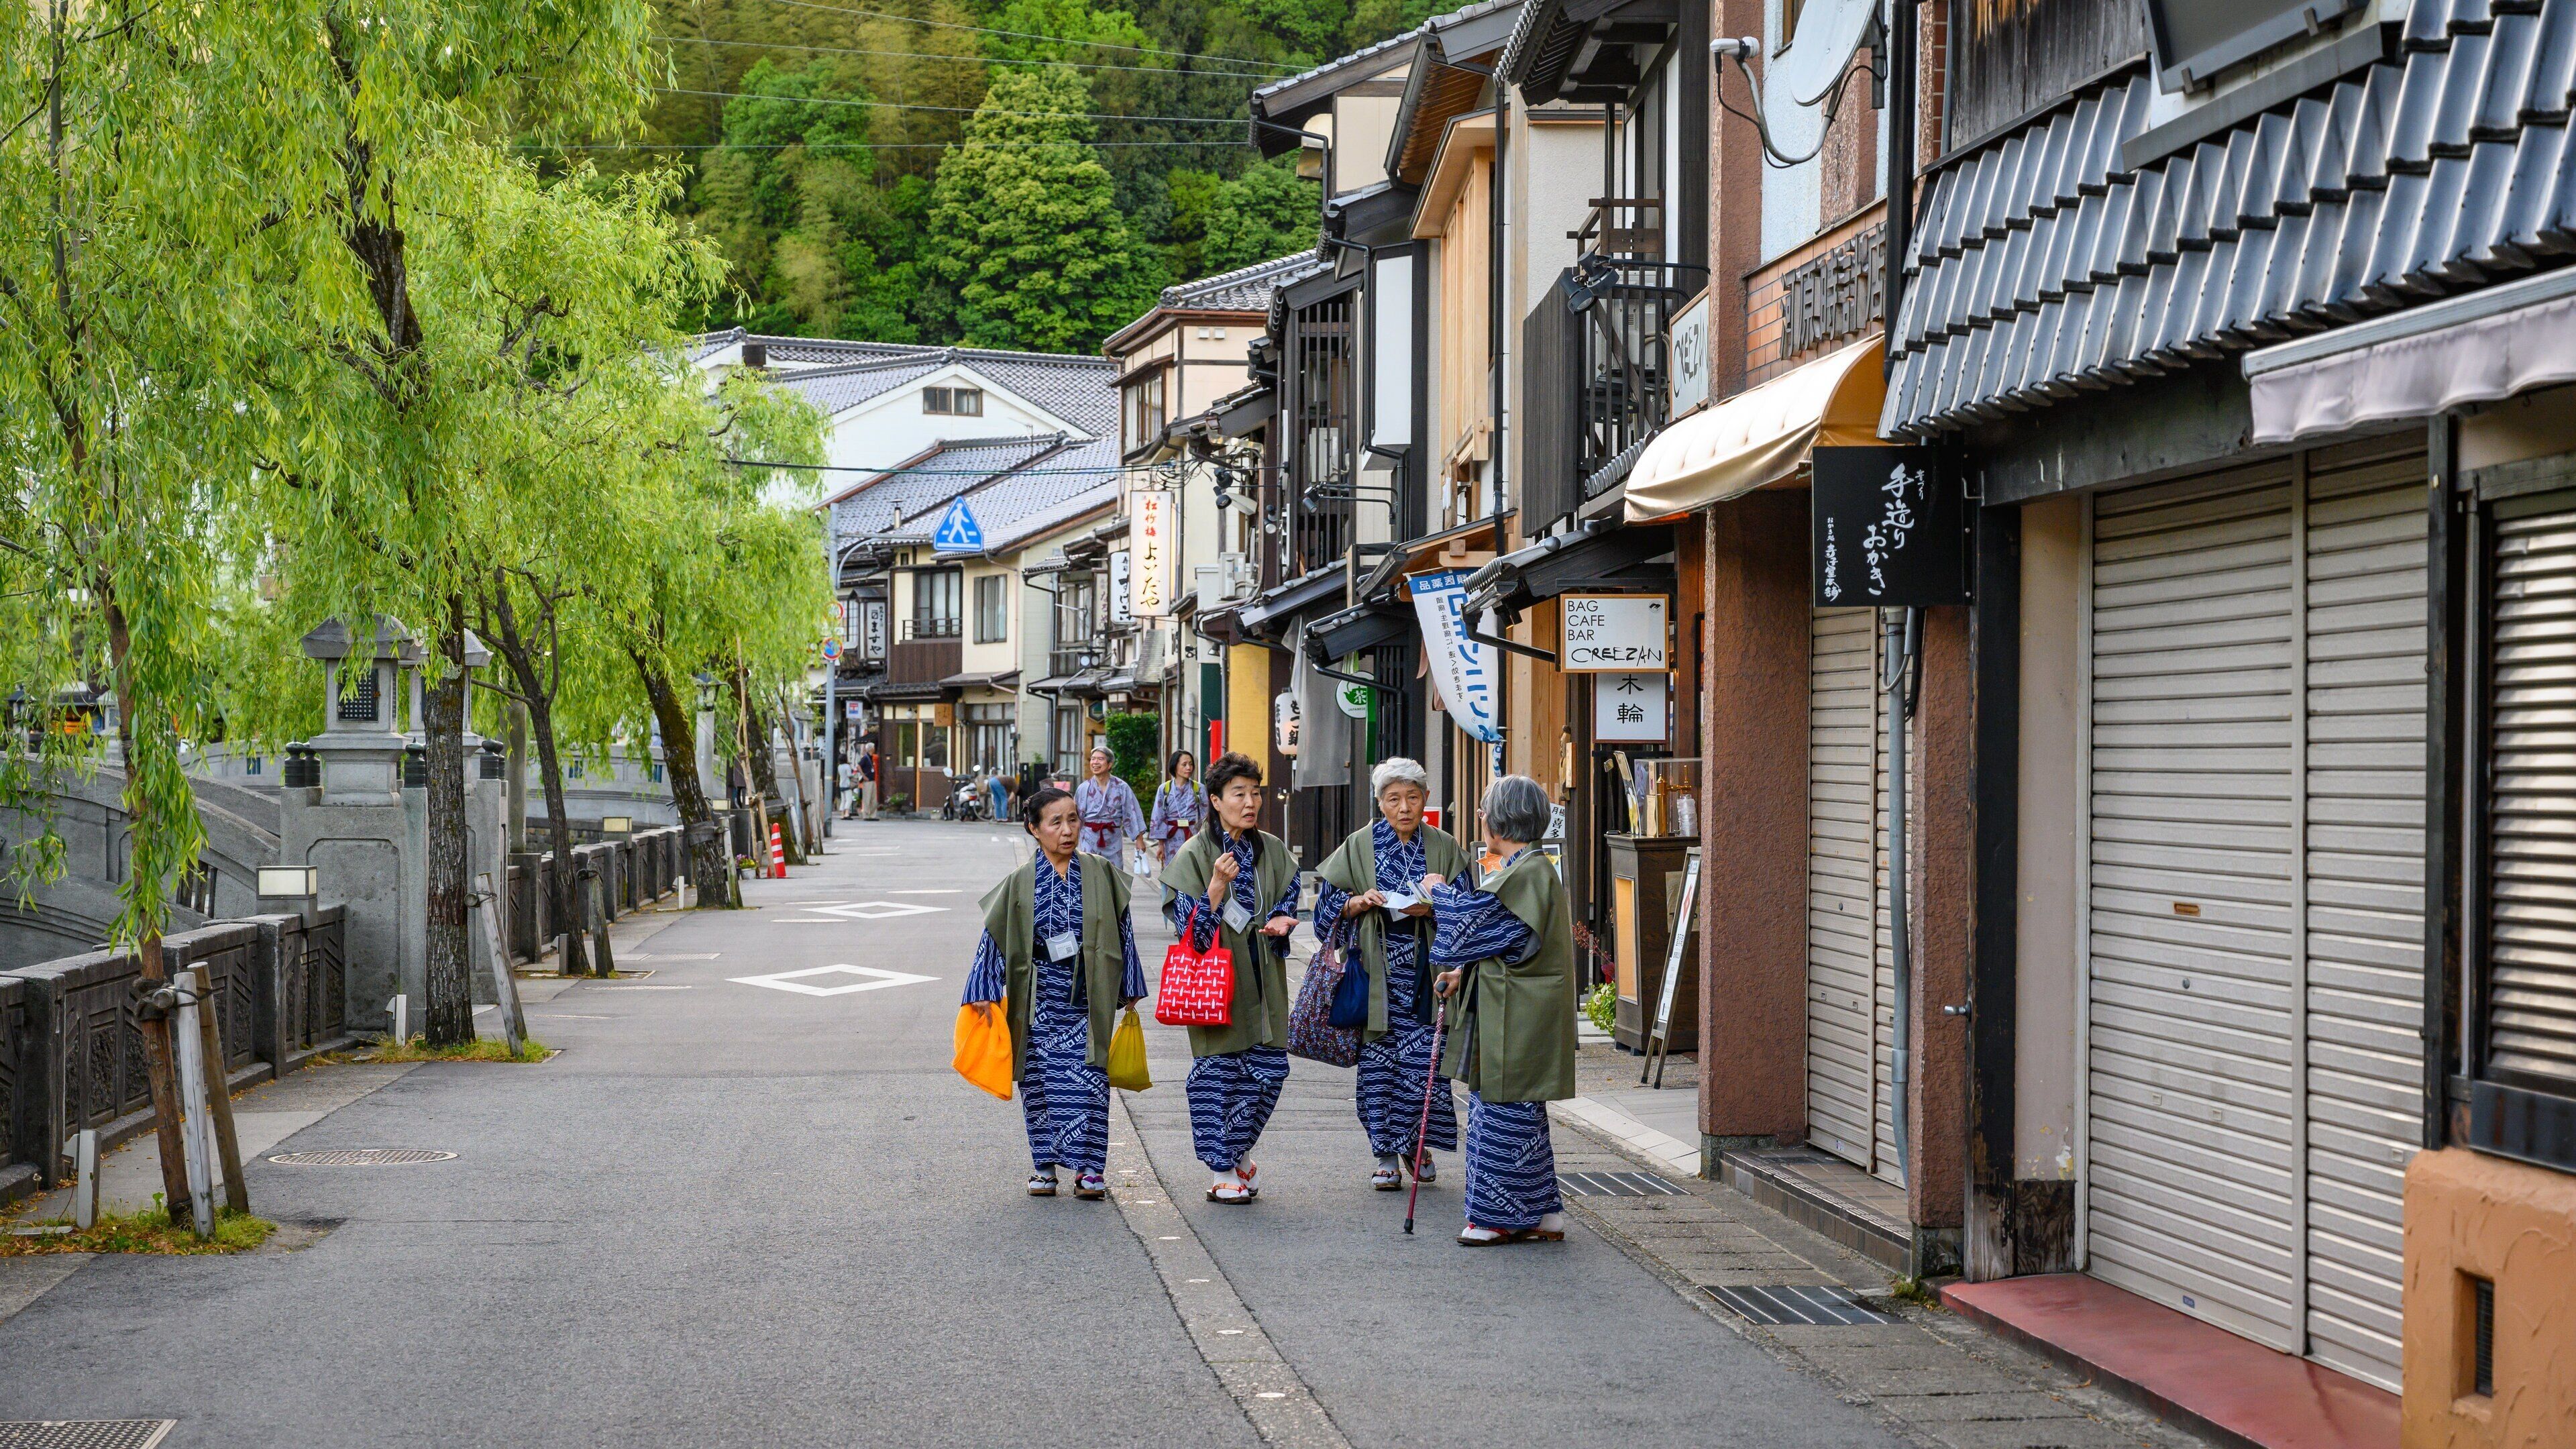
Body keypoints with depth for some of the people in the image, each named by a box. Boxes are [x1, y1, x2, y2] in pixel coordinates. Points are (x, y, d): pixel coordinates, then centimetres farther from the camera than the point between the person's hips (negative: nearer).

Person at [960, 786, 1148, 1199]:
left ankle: (1089, 1168, 0)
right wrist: (986, 995, -2)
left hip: (1087, 1000, 0)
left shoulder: (1100, 874, 4)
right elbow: (994, 937, 3)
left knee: (1087, 1081, -7)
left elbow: (1122, 930, 9)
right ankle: (1045, 1165, 15)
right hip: (1039, 1002, 0)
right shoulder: (1020, 884, 2)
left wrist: (1130, 990, 10)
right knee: (1041, 1081, 3)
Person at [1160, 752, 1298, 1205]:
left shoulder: (1274, 851, 6)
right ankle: (1223, 1174, 10)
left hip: (1263, 979, 4)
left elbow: (1289, 900, 15)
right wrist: (1218, 885, -26)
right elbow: (1192, 929, -11)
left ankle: (1240, 1152, 27)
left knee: (1270, 1069, 3)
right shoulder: (1194, 855, -8)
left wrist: (1279, 922, -7)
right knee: (1217, 1073, -2)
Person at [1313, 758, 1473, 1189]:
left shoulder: (1444, 847, 5)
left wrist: (1433, 908, -15)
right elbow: (1328, 901, 6)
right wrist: (1360, 902, -12)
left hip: (1424, 971, 0)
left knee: (1424, 1061, -6)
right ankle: (1386, 1155, 10)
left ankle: (1418, 1146, 15)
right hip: (1376, 971, 0)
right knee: (1378, 1060, -1)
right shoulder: (1360, 846, 5)